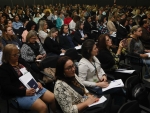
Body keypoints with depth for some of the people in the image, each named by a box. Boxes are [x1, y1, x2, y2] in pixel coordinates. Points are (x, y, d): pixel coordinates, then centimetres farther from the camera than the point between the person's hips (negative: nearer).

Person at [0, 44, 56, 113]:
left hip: (32, 87, 7)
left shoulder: (21, 61, 14)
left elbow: (31, 72, 18)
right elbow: (7, 87, -16)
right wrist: (24, 92, -23)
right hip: (19, 94, -7)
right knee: (43, 107, -24)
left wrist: (37, 82, -2)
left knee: (53, 98, -5)